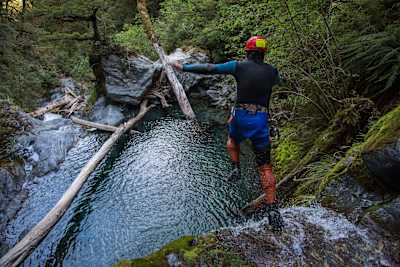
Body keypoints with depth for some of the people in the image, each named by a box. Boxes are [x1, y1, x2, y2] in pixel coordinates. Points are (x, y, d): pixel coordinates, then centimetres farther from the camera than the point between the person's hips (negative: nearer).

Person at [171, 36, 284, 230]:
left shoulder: (239, 66, -1)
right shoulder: (272, 71, 7)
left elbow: (208, 69, -2)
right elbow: (278, 82, 32)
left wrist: (184, 67, 8)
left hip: (241, 117, -1)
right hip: (261, 120, 2)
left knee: (232, 140, 37)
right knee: (265, 167, 8)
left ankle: (236, 168, 19)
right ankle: (272, 209, 3)